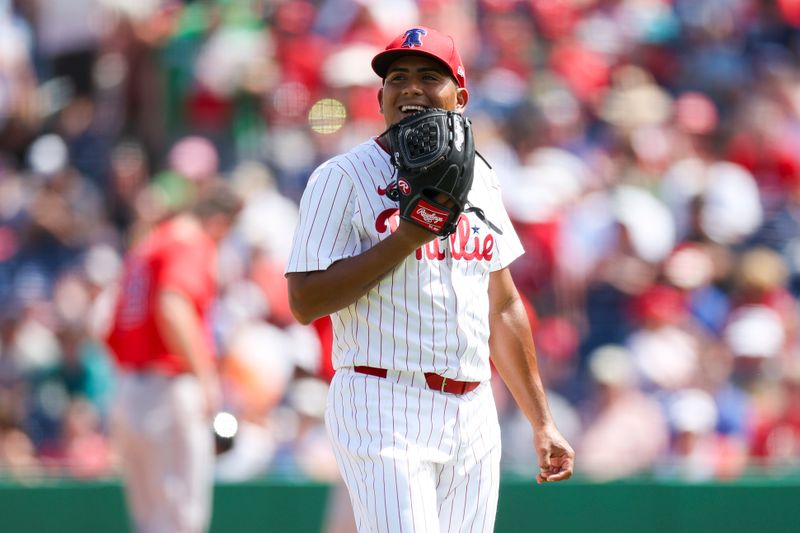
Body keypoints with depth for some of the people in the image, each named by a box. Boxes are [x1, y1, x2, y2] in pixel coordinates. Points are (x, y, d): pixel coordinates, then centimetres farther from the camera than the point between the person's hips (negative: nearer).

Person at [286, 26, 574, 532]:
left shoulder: (479, 178, 15)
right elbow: (305, 301, -13)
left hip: (473, 414, 6)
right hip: (384, 412, -6)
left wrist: (542, 422, 18)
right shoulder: (343, 178, -4)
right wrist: (408, 236, -17)